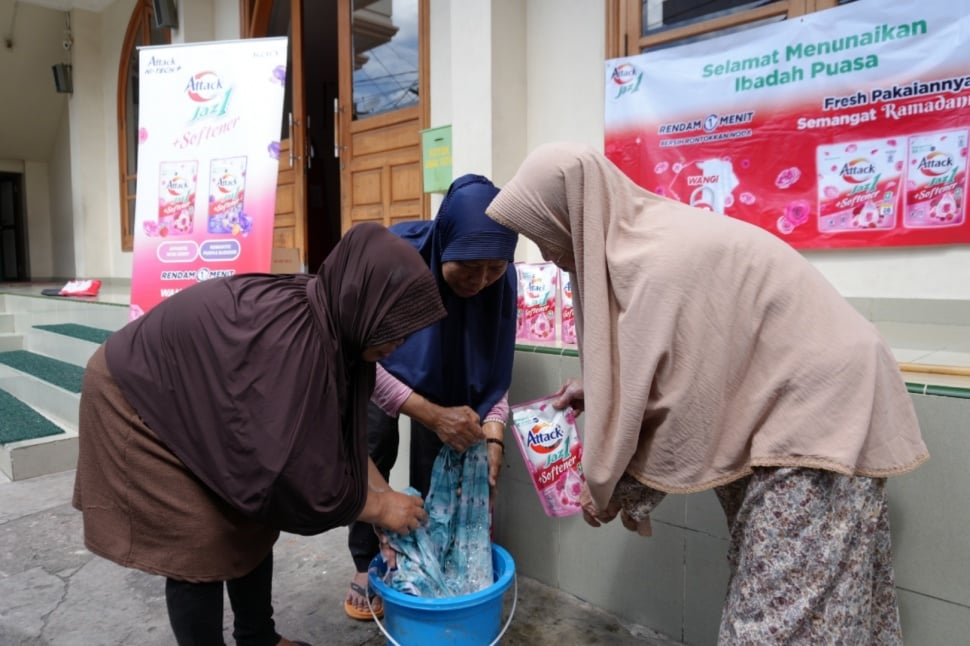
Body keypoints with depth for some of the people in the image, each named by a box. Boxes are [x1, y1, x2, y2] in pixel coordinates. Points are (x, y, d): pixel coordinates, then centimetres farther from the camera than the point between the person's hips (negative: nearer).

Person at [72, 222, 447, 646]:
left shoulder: (330, 322, -11)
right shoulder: (291, 333, -38)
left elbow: (337, 434, 0)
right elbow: (297, 463, -34)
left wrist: (388, 497, -1)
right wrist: (380, 507, -20)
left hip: (196, 405, 8)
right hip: (137, 397, -8)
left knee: (252, 519, 12)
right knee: (202, 543, -4)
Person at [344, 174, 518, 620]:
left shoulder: (500, 280, -27)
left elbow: (494, 368, -19)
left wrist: (493, 438, -32)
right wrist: (432, 414, -42)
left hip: (446, 369, 2)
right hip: (377, 361, -2)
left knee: (437, 454, -9)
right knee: (373, 447, -14)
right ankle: (365, 565, 5)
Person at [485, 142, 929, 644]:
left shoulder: (664, 258, -27)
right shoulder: (646, 235, 3)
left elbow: (674, 403, -22)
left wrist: (609, 490, -9)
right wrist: (595, 389, 12)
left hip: (819, 408, -9)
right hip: (795, 401, 9)